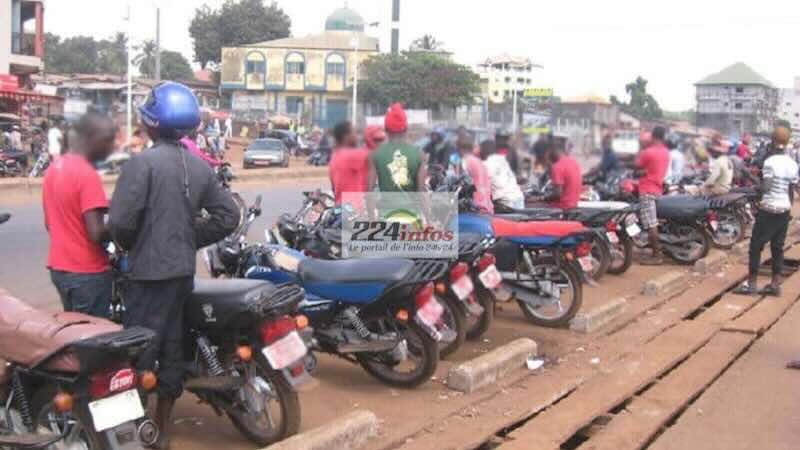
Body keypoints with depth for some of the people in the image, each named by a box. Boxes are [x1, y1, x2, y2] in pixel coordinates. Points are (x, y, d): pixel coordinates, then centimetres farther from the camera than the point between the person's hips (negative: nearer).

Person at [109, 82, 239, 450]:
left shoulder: (142, 163, -14)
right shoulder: (200, 166, 7)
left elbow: (120, 220, -19)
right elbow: (228, 215, 8)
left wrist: (129, 244, 1)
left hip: (149, 271, -7)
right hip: (184, 269, 7)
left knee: (140, 351, -1)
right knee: (172, 347, 13)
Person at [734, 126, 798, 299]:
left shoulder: (770, 162, -15)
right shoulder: (793, 164, 4)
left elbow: (764, 188, -15)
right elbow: (792, 191, 9)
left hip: (769, 210, -6)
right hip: (785, 210, 6)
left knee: (756, 246, 1)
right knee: (778, 247, 10)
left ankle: (751, 283, 2)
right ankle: (775, 284, 11)